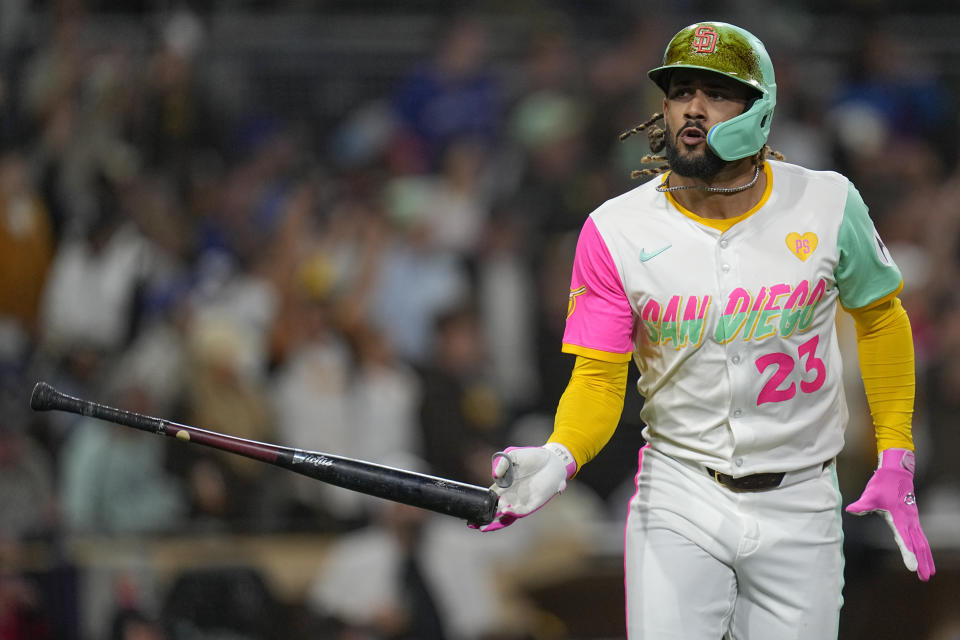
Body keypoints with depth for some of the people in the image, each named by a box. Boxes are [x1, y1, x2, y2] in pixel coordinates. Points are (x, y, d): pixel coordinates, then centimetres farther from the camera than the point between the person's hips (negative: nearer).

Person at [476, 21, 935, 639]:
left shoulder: (828, 205, -6)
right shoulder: (616, 231, -8)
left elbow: (881, 320, 10)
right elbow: (598, 379, -7)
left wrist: (896, 461, 5)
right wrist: (559, 457, -28)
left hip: (799, 504, 1)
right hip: (678, 502, -1)